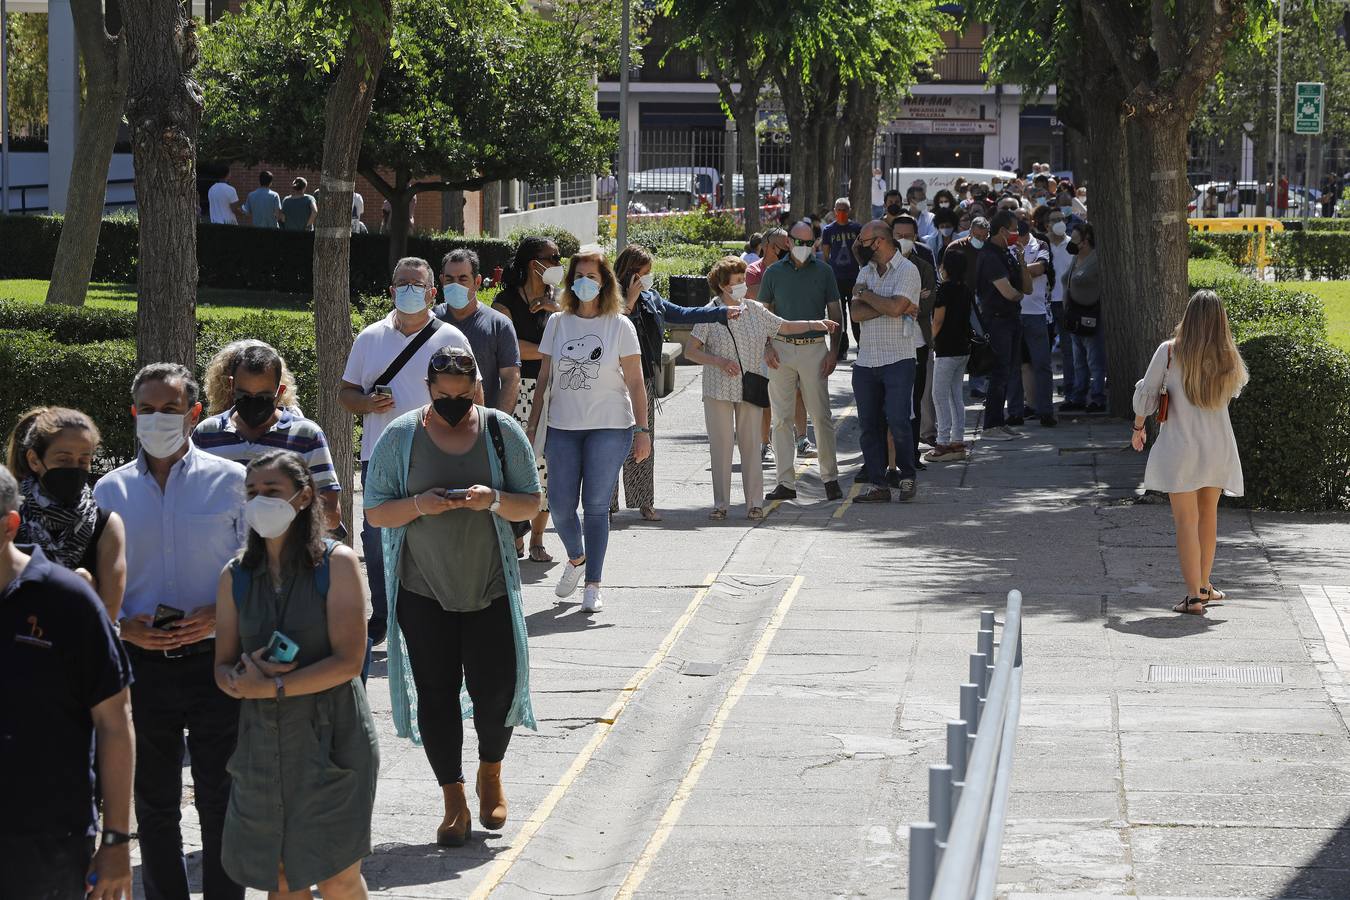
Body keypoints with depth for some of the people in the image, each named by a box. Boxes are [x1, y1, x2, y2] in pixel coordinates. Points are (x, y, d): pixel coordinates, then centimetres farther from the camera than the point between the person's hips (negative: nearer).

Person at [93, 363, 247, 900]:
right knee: (153, 801, 12)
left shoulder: (230, 481, 0)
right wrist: (123, 626, -8)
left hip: (214, 657, -2)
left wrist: (221, 615, -14)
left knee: (219, 797, 4)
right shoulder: (110, 490, 7)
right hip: (142, 661, 2)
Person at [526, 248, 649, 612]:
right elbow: (544, 378, 10)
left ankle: (593, 585, 5)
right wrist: (532, 426, 7)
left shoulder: (619, 325, 1)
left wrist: (642, 429, -6)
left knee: (596, 505, -3)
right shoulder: (558, 323, 7)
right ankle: (576, 558, 29)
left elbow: (635, 381, 0)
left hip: (609, 427, -3)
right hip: (563, 427, 3)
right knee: (560, 505, 0)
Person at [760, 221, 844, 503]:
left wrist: (834, 350, -1)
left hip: (814, 349, -1)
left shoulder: (823, 271, 6)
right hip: (781, 349, 1)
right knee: (781, 418, 1)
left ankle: (830, 479, 6)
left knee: (821, 416, -3)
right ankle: (786, 482, 5)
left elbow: (834, 313, 8)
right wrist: (766, 346, -2)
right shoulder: (774, 272, 8)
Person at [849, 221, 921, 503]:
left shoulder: (907, 270, -4)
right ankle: (877, 484, 8)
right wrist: (888, 306, -11)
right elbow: (857, 313, 2)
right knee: (869, 425, 4)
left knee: (897, 421, -11)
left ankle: (907, 476, 7)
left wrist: (865, 293, -4)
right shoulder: (866, 271, 15)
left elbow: (894, 307, -19)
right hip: (866, 360, 6)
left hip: (897, 360, -6)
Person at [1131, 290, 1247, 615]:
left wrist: (1139, 428, 12)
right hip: (1218, 447, 3)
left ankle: (1194, 596, -6)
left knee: (1186, 520, -1)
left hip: (1180, 445, -3)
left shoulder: (1169, 352, -11)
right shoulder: (1228, 358, -3)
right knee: (1208, 515, 20)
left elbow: (1146, 393, -4)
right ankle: (1204, 586, 31)